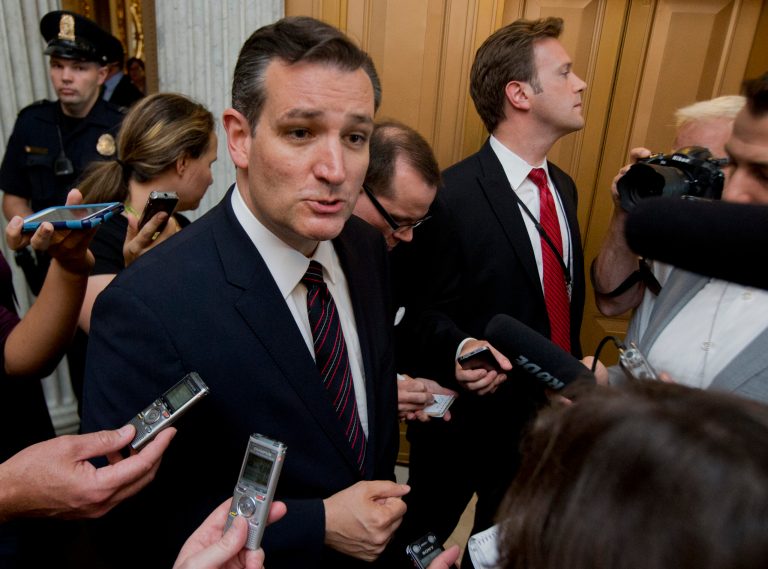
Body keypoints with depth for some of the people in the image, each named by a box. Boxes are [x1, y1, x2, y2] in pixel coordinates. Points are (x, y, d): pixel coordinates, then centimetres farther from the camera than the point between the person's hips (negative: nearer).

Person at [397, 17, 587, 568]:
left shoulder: (563, 186, 2)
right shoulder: (451, 196, -24)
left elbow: (564, 299, 9)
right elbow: (426, 310, -16)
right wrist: (462, 349, -35)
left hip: (548, 411, 7)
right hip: (470, 416, -6)